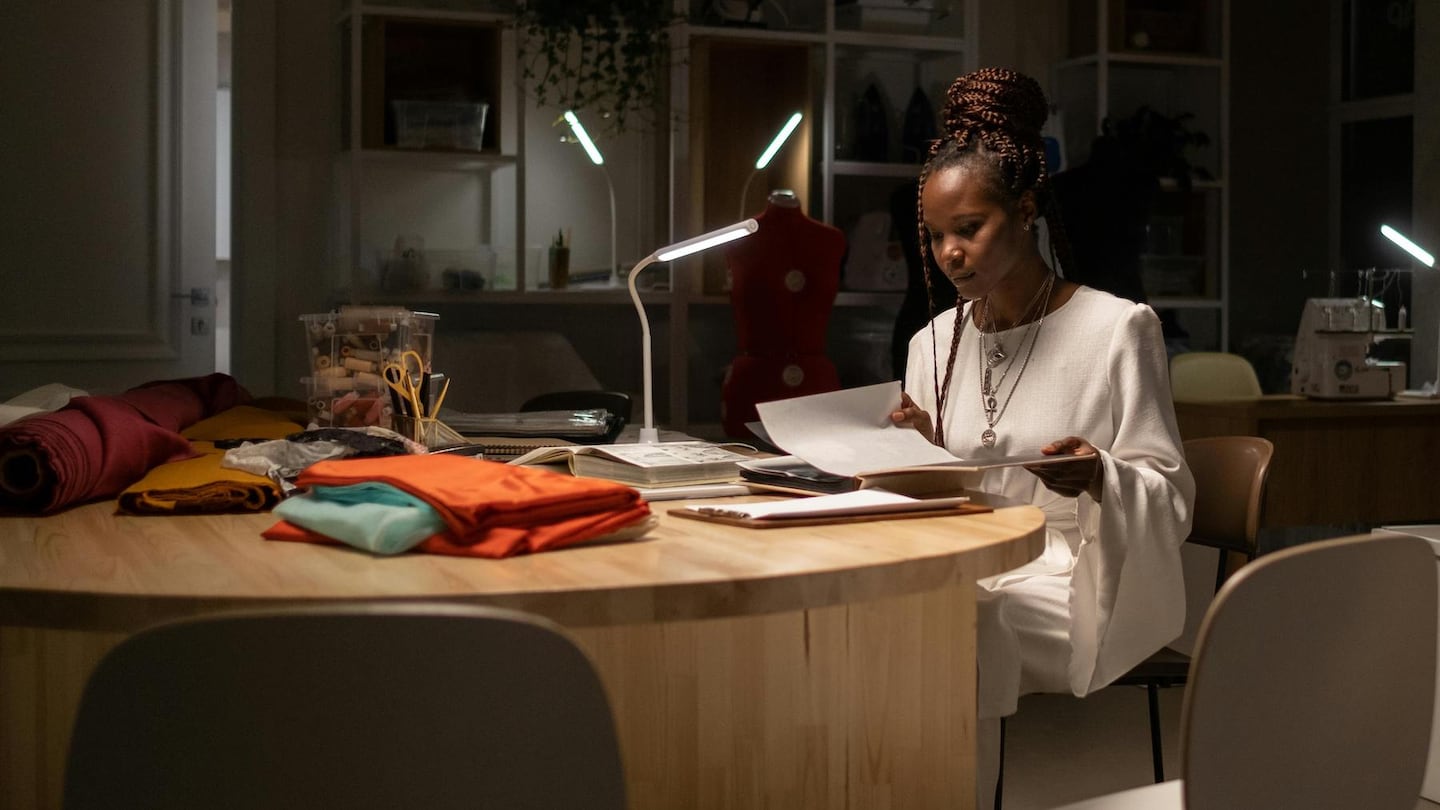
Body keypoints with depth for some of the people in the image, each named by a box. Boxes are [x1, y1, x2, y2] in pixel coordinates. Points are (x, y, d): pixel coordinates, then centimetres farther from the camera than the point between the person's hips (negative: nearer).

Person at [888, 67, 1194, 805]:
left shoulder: (1116, 328, -4)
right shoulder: (933, 345, 11)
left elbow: (1171, 501, -5)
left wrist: (1099, 478, -27)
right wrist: (921, 454, -8)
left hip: (1074, 586, -4)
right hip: (963, 575, 4)